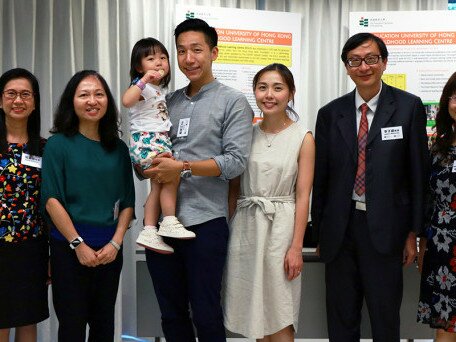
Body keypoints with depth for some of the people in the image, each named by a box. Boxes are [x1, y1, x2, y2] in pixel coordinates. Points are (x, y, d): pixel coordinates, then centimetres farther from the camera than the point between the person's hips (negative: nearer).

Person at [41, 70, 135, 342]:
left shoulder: (119, 148, 8)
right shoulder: (58, 144, -3)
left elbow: (128, 201, 6)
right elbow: (52, 200, -9)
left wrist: (116, 243, -6)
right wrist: (79, 244, -13)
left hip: (110, 249, 4)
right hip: (69, 246, -3)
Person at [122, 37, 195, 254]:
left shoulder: (160, 89, 19)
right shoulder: (142, 86, -9)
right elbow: (126, 100, -32)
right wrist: (145, 79, -31)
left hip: (161, 140, 10)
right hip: (146, 141, -10)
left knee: (159, 187, 8)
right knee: (172, 175, -20)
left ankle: (149, 232, 11)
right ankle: (169, 222, -11)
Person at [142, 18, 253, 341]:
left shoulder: (233, 102, -1)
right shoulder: (168, 102, 14)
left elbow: (236, 161, -11)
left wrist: (183, 167, -17)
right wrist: (149, 166, -6)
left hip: (204, 221, -5)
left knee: (205, 314, 4)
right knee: (171, 314, 14)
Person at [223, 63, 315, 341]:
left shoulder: (303, 137, -4)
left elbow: (303, 196, -6)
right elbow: (234, 187, 11)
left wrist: (296, 247, -10)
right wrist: (230, 229, 6)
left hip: (281, 225, -3)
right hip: (245, 225, 4)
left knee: (279, 317, 2)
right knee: (255, 311, 11)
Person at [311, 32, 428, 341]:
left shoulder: (409, 107, -2)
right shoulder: (330, 114, 4)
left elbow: (418, 172, -1)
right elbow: (321, 176, 7)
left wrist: (414, 232, -2)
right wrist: (319, 230, 8)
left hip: (385, 227, -2)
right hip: (340, 227, 2)